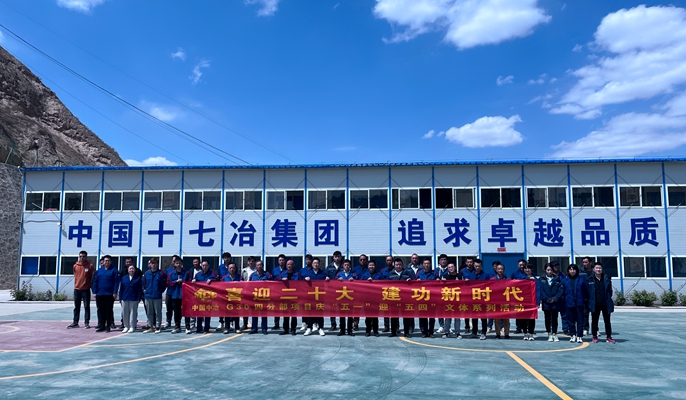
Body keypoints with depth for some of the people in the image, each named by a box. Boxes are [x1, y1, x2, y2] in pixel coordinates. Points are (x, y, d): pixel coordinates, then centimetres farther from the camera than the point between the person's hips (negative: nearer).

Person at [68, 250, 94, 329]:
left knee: (86, 306, 1)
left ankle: (87, 323, 5)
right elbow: (75, 276, 15)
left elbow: (92, 277, -1)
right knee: (76, 307, 11)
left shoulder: (90, 266, -5)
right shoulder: (75, 266, 4)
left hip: (86, 289, -3)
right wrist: (76, 284, 11)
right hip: (77, 289, 3)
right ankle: (75, 322, 18)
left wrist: (90, 285, -2)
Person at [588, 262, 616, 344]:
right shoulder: (590, 279, -5)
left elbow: (610, 290, 7)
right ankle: (594, 336, 18)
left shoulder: (606, 278, 1)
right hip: (595, 305, -1)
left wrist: (609, 299, 3)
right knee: (594, 321, 8)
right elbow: (587, 291, 0)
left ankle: (609, 337, 17)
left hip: (605, 304, 1)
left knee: (607, 321, 9)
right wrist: (590, 301, -2)